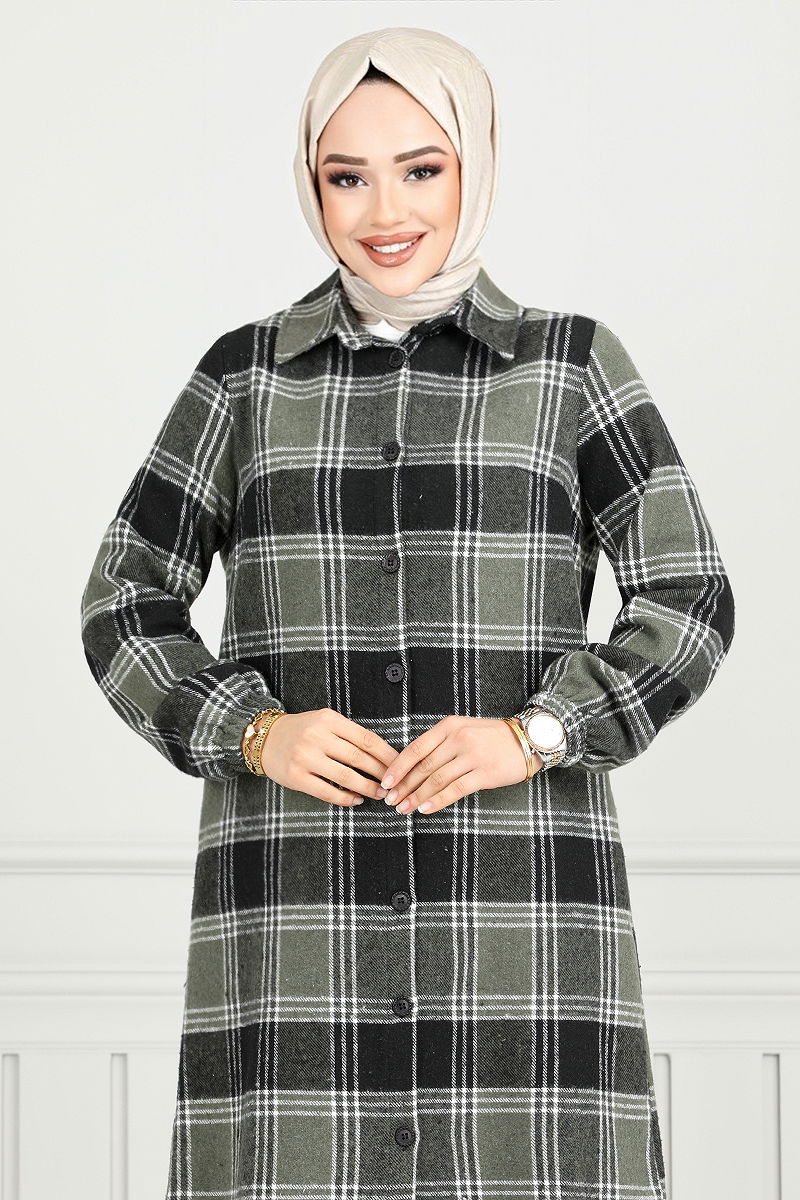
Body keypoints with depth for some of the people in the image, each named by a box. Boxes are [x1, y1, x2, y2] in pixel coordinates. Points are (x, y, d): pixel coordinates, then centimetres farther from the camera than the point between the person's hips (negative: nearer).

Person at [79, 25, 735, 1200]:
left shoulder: (570, 364, 6)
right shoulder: (247, 374, 9)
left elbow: (688, 605, 1)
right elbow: (126, 607, 8)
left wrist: (533, 736, -15)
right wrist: (254, 734, -10)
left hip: (517, 888, -1)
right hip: (299, 896, 1)